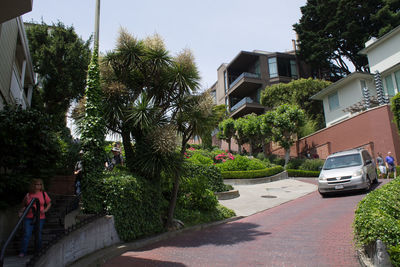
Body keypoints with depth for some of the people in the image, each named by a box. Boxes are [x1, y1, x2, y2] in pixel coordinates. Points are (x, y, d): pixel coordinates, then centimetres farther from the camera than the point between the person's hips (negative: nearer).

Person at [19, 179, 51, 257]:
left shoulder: (44, 194, 3)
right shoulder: (28, 195, 3)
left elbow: (49, 203, 11)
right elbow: (24, 205, 15)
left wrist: (45, 210, -5)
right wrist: (24, 208, -6)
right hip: (28, 218, 0)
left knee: (38, 235, 7)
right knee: (27, 235, -4)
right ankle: (23, 252, 6)